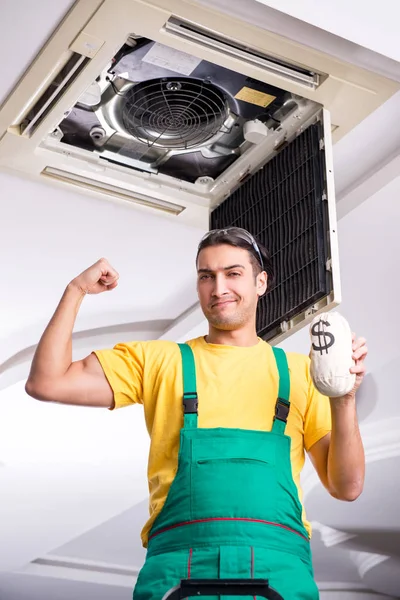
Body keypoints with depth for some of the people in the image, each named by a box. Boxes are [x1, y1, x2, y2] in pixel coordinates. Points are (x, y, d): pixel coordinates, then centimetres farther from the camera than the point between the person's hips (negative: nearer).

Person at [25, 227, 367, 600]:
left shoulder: (299, 371, 14)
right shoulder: (158, 361, 15)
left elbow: (346, 487, 10)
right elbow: (46, 383, 9)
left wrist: (343, 401, -4)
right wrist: (76, 291, 8)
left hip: (279, 568, 1)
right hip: (177, 564, 0)